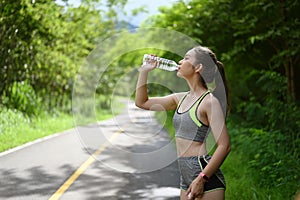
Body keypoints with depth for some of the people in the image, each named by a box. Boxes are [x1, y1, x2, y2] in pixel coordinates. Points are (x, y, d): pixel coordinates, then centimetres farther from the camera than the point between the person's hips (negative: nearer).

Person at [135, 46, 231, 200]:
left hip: (206, 176, -8)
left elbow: (224, 145, -16)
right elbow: (142, 102, 21)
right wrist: (144, 70, 13)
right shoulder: (181, 98, 11)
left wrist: (201, 179, -20)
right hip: (185, 176, 8)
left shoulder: (209, 100, -11)